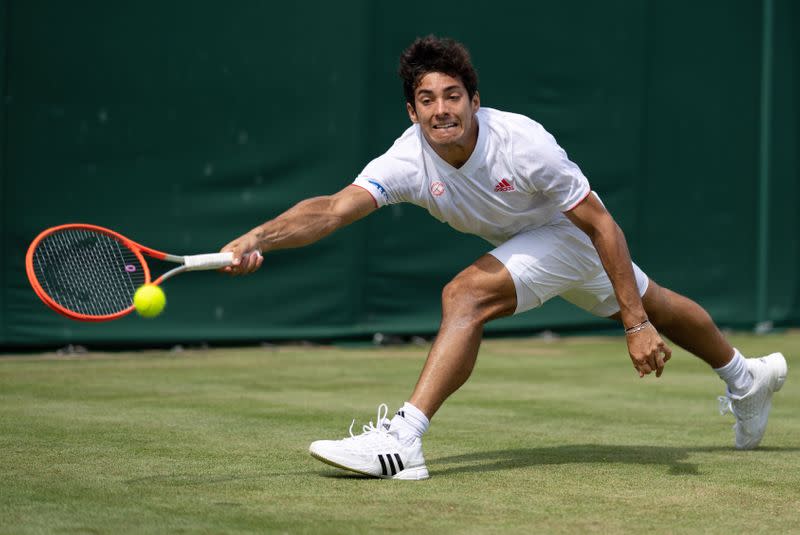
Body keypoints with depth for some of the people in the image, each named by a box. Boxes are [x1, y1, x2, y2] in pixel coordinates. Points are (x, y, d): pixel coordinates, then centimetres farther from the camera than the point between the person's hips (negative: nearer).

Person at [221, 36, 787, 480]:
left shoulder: (523, 143, -35)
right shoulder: (410, 161, -25)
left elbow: (602, 225, -29)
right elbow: (334, 208, -39)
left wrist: (637, 325, -30)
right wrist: (257, 238, -57)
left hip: (569, 233, -6)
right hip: (519, 243, 6)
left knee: (466, 294, -27)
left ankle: (403, 438, -29)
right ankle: (746, 378, 48)